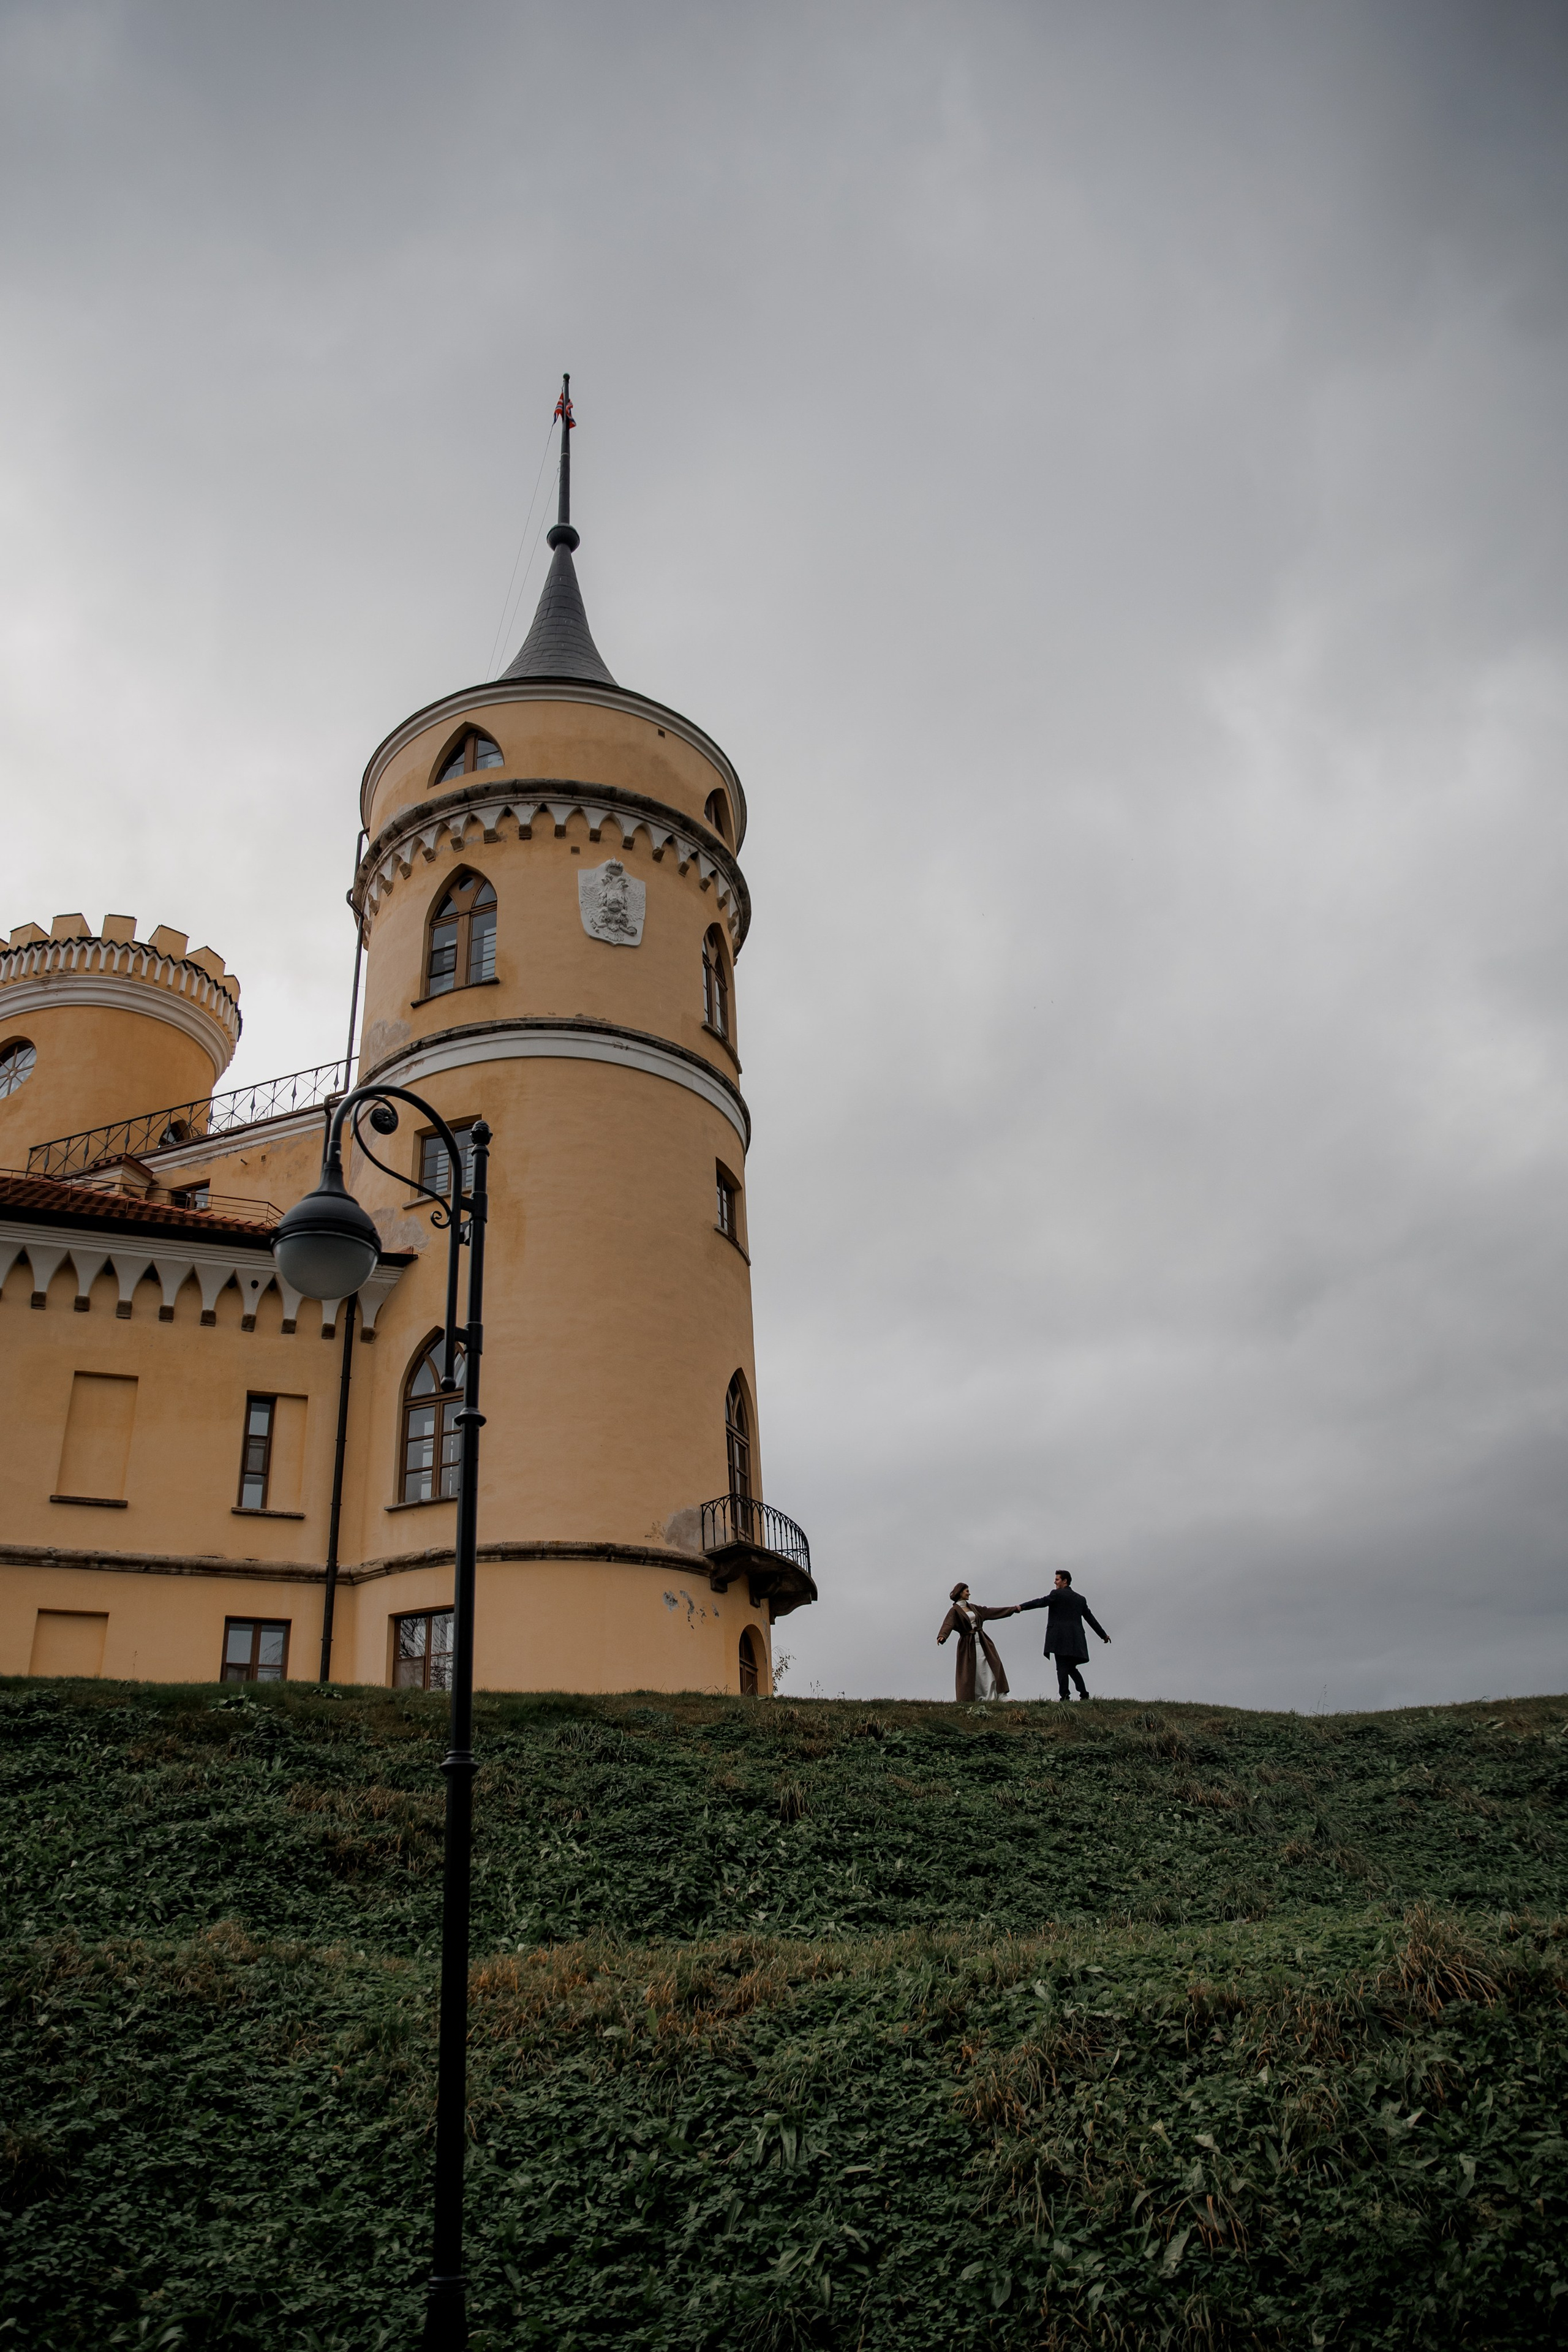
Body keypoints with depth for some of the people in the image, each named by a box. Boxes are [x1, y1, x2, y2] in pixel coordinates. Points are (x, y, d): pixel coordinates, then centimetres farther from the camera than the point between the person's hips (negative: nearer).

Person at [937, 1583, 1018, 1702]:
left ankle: (1000, 1695, -3)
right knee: (969, 1673, -5)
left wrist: (1013, 1610, 24)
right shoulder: (955, 1610, -6)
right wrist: (942, 1636, -44)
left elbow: (990, 1612, 21)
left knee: (993, 1667, -3)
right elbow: (948, 1624, -22)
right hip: (968, 1644, -6)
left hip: (982, 1641, 6)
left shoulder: (972, 1607, 15)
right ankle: (967, 1700, 3)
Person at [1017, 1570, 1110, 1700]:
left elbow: (1041, 1602, -15)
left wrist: (1021, 1606, -22)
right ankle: (1084, 1694, 11)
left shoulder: (1057, 1595, -1)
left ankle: (1064, 1696, -11)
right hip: (1075, 1640, 6)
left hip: (1060, 1639, -6)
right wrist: (1104, 1635, 29)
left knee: (1062, 1668, -6)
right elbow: (1091, 1618, 22)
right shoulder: (1080, 1599, 18)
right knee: (1071, 1668, 15)